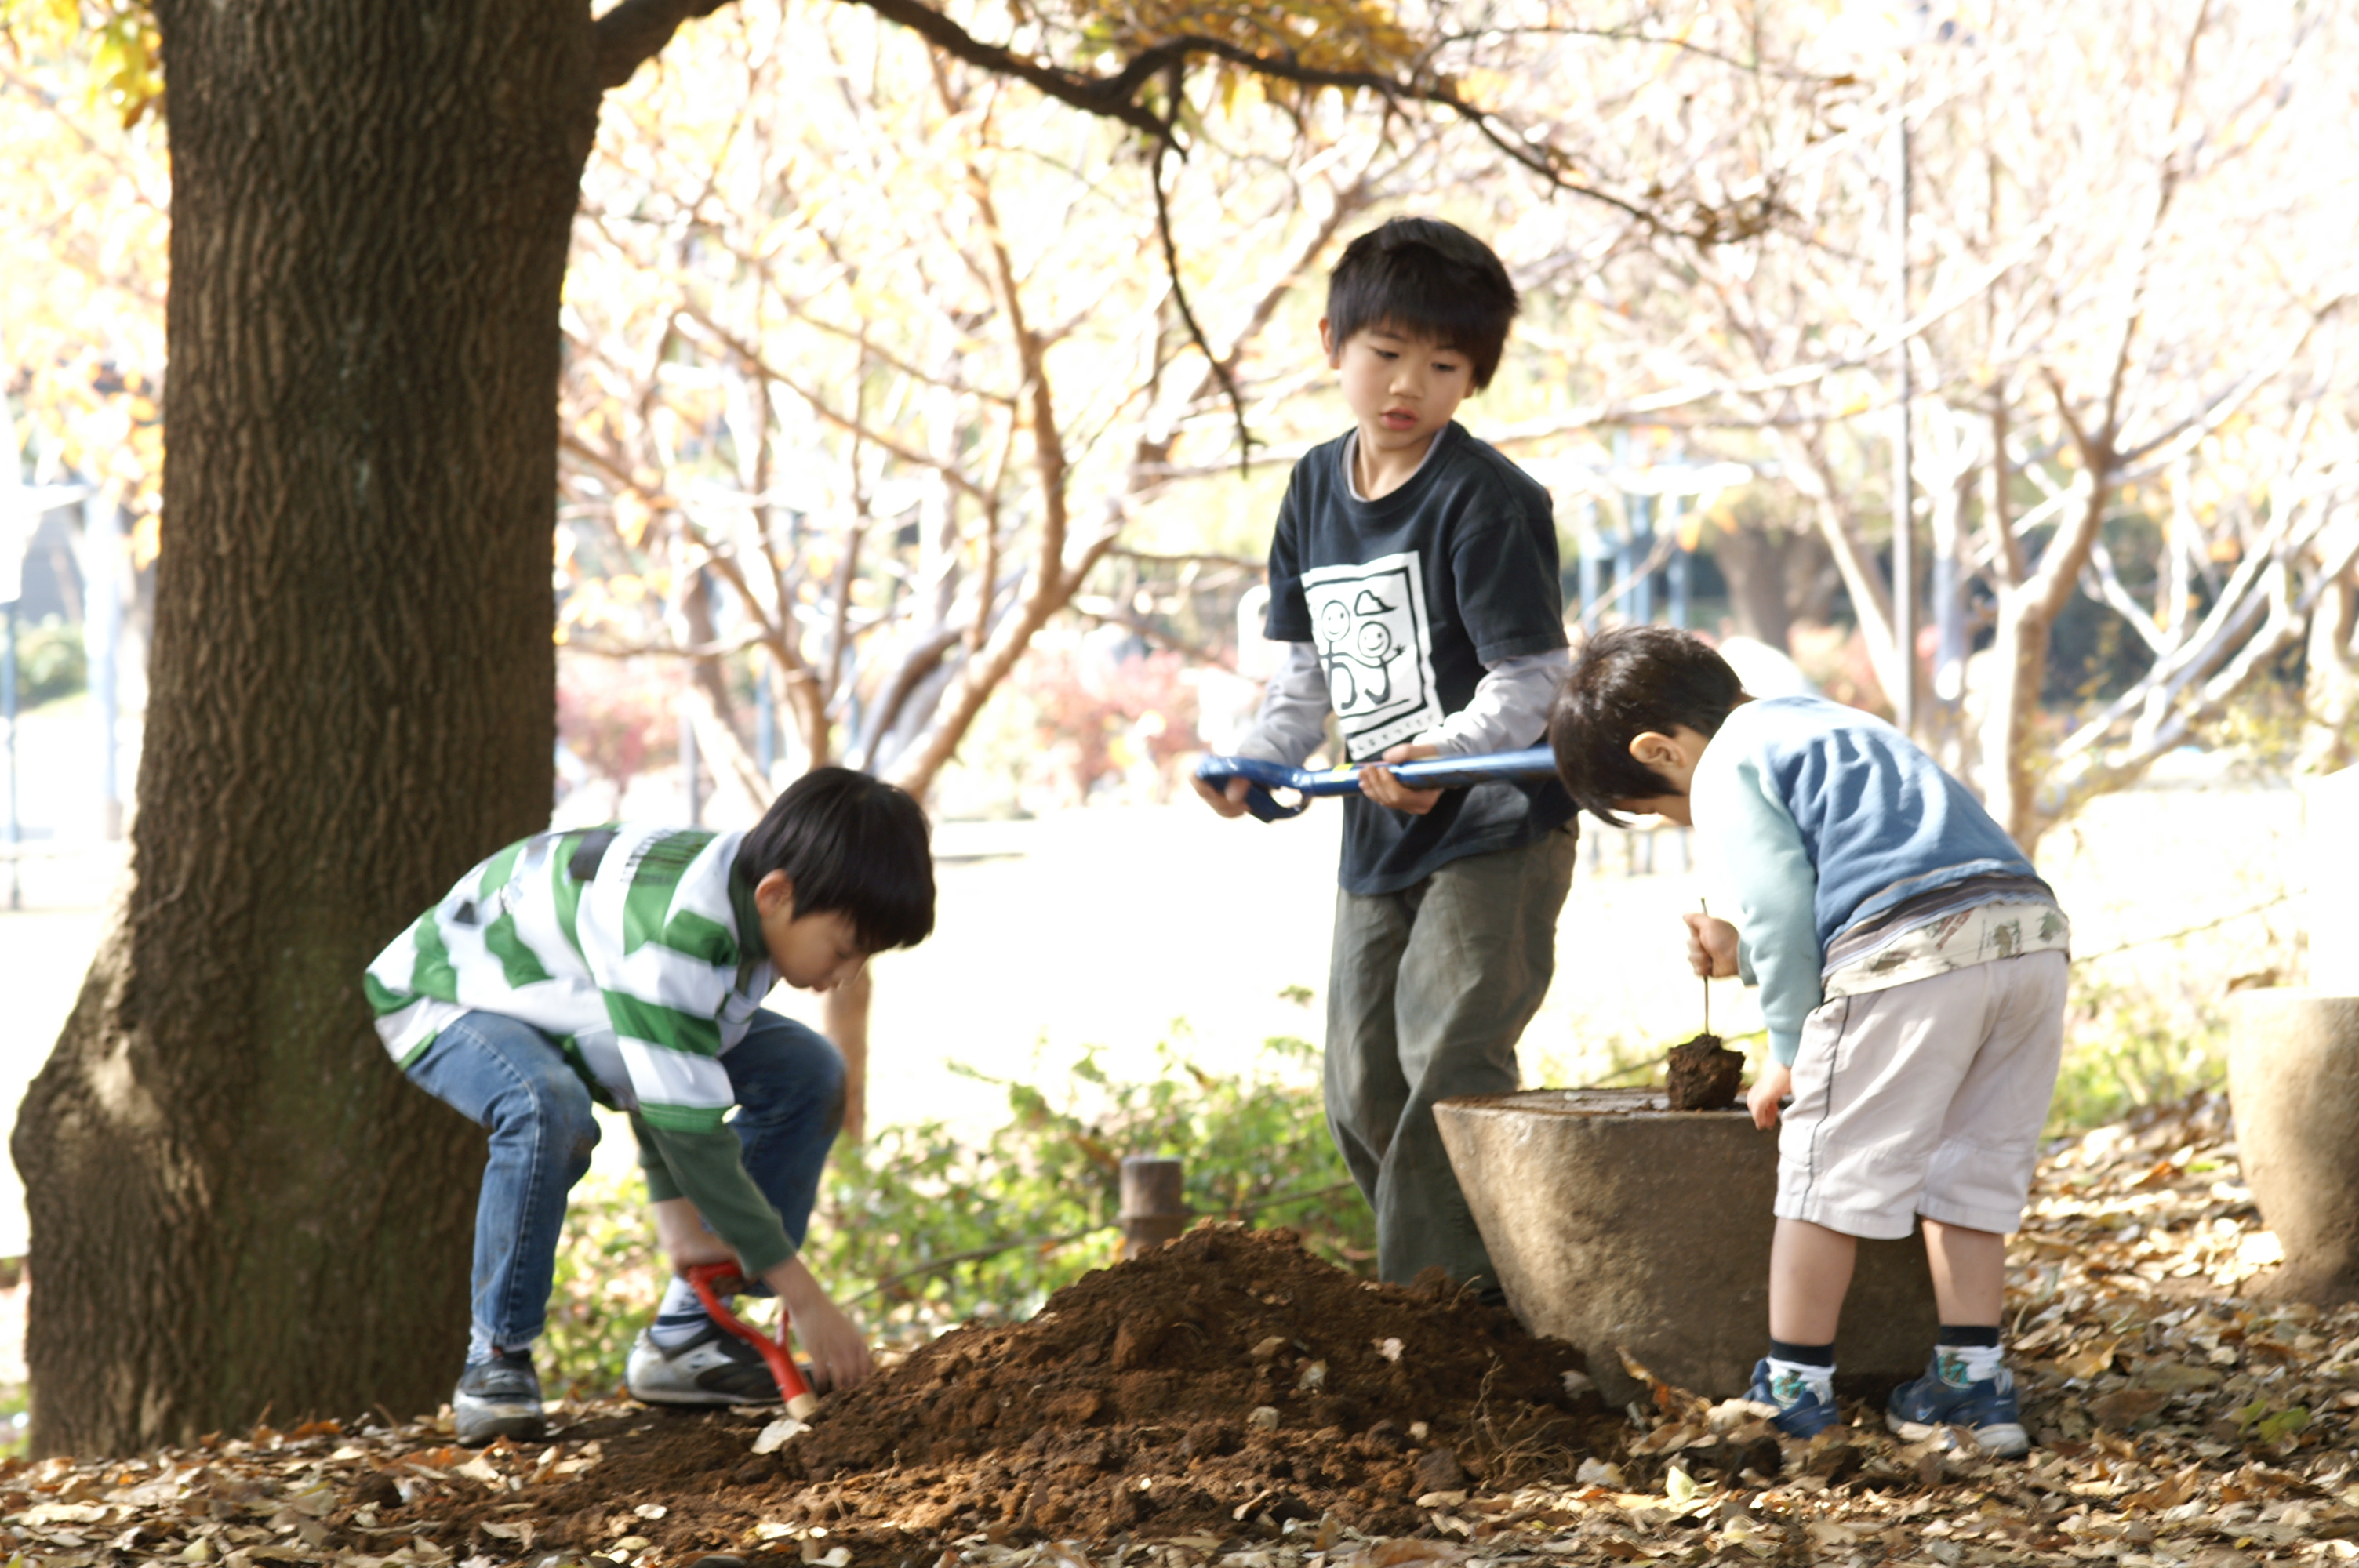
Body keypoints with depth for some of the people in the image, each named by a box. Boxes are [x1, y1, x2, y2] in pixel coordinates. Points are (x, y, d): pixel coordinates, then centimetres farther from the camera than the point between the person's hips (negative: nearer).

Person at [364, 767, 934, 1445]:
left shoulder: (750, 901, -14)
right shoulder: (677, 925, -41)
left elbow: (668, 1074, -3)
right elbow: (689, 1127, -39)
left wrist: (678, 1215, -10)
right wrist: (804, 1297, -36)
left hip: (576, 1005, 9)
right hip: (447, 998, -9)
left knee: (806, 1070, -4)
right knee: (549, 1111, -42)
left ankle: (685, 1339, 0)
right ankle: (497, 1362, -21)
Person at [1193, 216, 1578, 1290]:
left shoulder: (1485, 501, -15)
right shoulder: (1315, 489, 8)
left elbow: (1533, 677, -17)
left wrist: (1447, 753, -33)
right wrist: (1258, 759, -2)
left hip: (1495, 828, -8)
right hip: (1377, 836, 8)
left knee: (1445, 1061, -16)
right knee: (1362, 1091, 10)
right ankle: (1469, 1274, 22)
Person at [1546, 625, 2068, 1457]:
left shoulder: (1726, 771, 6)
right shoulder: (1825, 725, 34)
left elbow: (1781, 909, -2)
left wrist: (1791, 1053, 7)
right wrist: (1748, 955, 36)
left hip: (1910, 951, -8)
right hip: (2033, 928, 9)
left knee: (1826, 1166, 2)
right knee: (1967, 1169, 16)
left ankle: (1793, 1388, 8)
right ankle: (1973, 1379, 15)